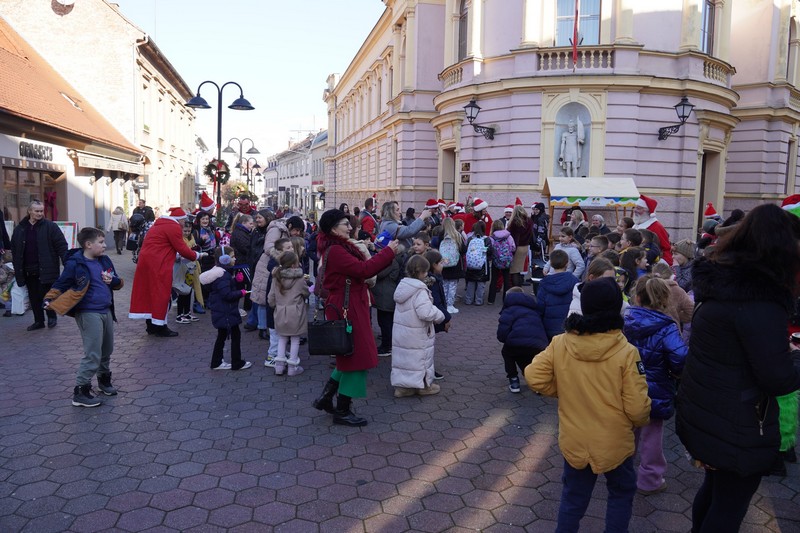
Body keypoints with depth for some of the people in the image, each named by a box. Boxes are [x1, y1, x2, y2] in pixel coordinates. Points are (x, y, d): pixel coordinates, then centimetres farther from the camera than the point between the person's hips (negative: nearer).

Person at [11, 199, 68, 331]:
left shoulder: (50, 226, -5)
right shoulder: (19, 229, 7)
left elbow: (61, 245, -9)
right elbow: (14, 249, 14)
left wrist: (66, 264, -15)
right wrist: (17, 268, 9)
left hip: (45, 269, -4)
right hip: (28, 270, 4)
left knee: (45, 294, -1)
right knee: (34, 297, 11)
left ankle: (51, 317, 20)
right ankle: (38, 321, 22)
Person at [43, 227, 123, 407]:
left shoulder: (104, 260, 8)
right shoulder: (75, 264, -12)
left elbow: (118, 282, 15)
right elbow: (60, 284, -6)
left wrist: (112, 280, -7)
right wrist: (49, 300, -19)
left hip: (106, 311, 7)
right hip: (88, 313, -7)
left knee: (107, 350, 19)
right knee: (93, 354, -8)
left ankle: (104, 379, 38)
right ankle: (80, 392, 1)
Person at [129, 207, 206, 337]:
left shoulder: (159, 224, 19)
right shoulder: (174, 227, -10)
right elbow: (182, 249, -12)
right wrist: (197, 255, 2)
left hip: (145, 261, 9)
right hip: (158, 265, -9)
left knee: (150, 292, 14)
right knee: (161, 294, -1)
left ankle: (151, 326, 23)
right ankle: (160, 327, 5)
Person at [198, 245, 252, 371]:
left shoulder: (222, 272, 10)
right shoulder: (223, 275, -22)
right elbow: (227, 294, -27)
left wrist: (236, 280, 2)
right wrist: (240, 293, -15)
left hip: (221, 312, 11)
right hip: (226, 312, -11)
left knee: (222, 335, 17)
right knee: (235, 335, 0)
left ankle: (216, 362, 25)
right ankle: (237, 363, 9)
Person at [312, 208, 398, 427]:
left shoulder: (339, 247, 13)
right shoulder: (335, 251, -19)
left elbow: (359, 269, 10)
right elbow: (363, 269, -26)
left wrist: (386, 254, 2)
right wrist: (388, 251, -16)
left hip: (349, 308, 10)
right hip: (346, 310, -10)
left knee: (349, 355, 20)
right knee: (356, 356, 0)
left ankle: (326, 397, 28)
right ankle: (342, 411, 12)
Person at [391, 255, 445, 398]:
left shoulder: (403, 285, 5)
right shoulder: (420, 291, -22)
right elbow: (426, 312, -30)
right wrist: (440, 316, -13)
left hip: (400, 331, 7)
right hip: (417, 335, -7)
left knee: (402, 357, 14)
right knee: (421, 358, 9)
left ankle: (401, 385, 19)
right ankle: (424, 385, 23)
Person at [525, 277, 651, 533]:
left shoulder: (560, 343, -13)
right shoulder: (626, 352, -20)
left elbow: (534, 377, -8)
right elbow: (637, 407, -17)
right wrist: (642, 421, 5)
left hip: (574, 442, 2)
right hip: (615, 443, -2)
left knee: (573, 497, 21)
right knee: (621, 492, 24)